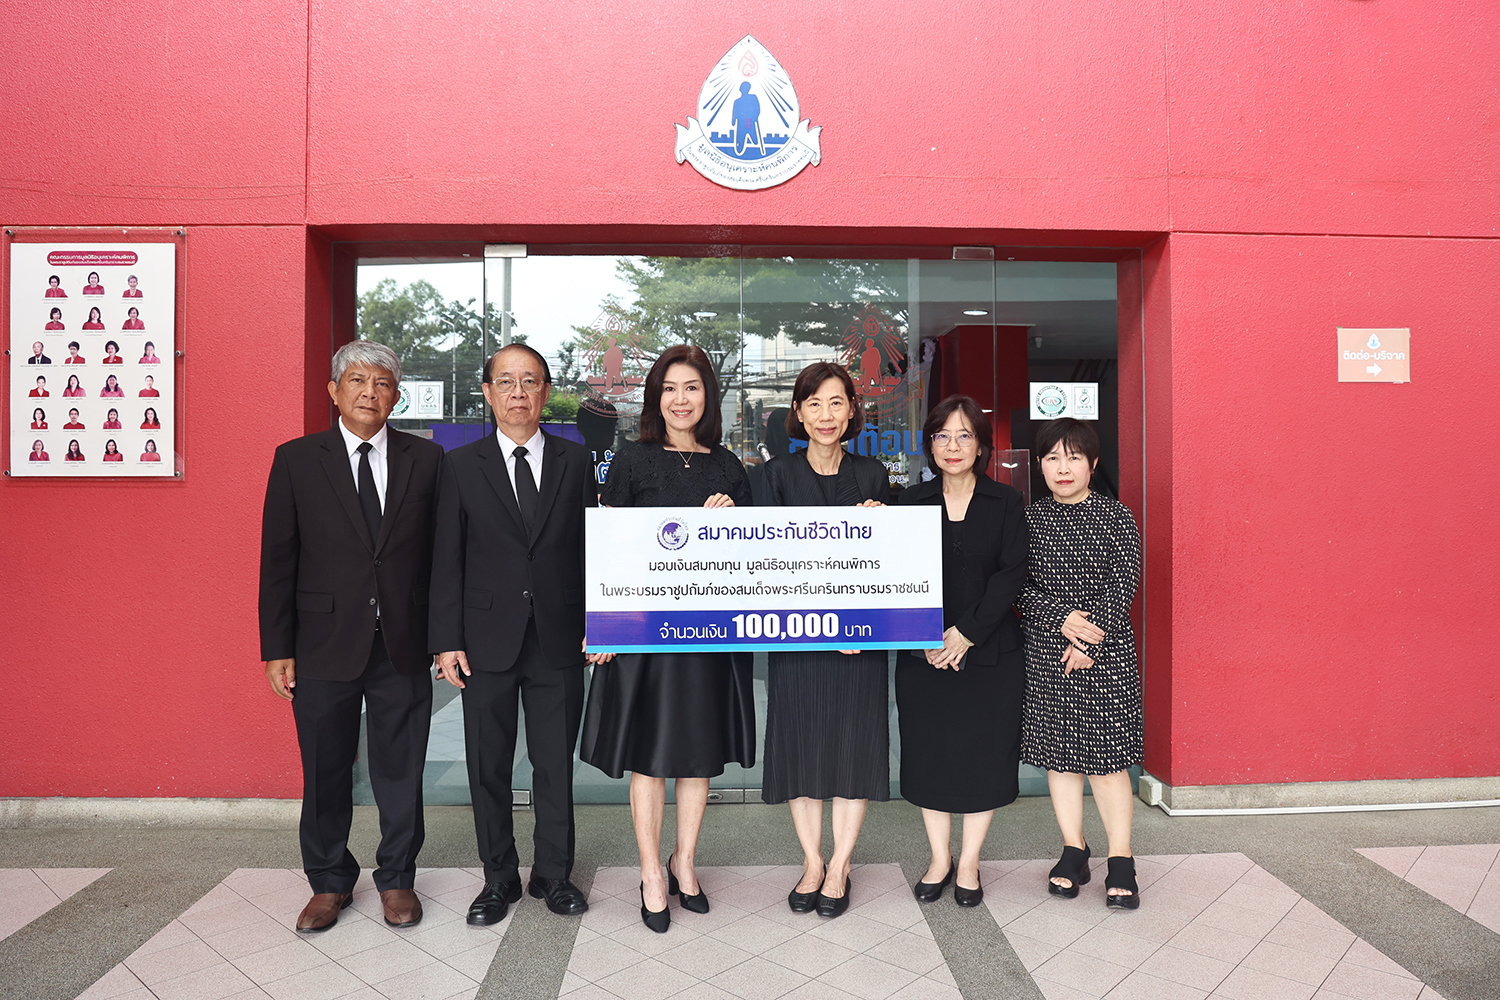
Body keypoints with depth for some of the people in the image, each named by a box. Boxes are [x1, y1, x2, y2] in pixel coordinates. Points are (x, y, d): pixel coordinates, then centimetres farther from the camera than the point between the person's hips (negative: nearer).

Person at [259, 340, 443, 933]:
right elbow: (277, 560, 1)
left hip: (403, 645, 1)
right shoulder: (296, 459, 1)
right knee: (325, 772, 12)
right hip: (325, 646, 0)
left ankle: (397, 878, 30)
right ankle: (330, 882, 33)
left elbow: (439, 552, 4)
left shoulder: (425, 459, 3)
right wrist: (277, 650, -2)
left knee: (400, 770, 11)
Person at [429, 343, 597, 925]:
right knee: (488, 766, 10)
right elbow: (446, 560, 2)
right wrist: (447, 640, -4)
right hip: (487, 641, 0)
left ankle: (554, 874, 27)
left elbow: (591, 548, 4)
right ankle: (499, 877, 27)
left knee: (556, 764, 10)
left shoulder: (576, 461, 5)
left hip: (559, 640, 0)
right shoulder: (462, 466, 3)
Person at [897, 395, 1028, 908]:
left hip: (991, 651, -1)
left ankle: (968, 864, 22)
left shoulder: (1007, 502, 1)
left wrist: (967, 632, -14)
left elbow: (1012, 574, -6)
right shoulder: (913, 502, 5)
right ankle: (940, 859, 25)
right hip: (923, 653, 1)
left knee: (984, 753, 5)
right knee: (929, 752, 7)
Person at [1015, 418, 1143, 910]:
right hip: (1045, 652, 2)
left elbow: (1123, 584, -6)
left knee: (1106, 757, 0)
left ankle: (1120, 860, 13)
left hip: (1106, 653, -2)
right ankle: (1073, 851, 23)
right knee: (1058, 754, 9)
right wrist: (1063, 620, -16)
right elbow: (1018, 586, -2)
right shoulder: (1028, 519, 4)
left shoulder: (1115, 517, -1)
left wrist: (1090, 642, -14)